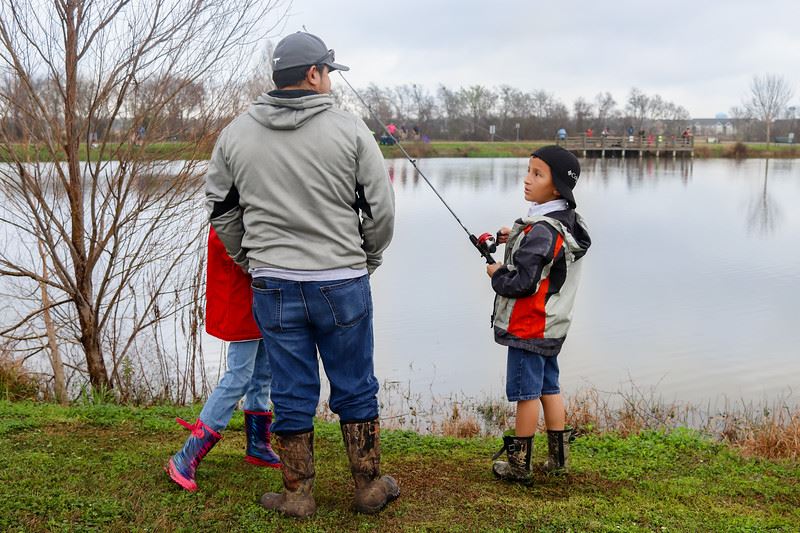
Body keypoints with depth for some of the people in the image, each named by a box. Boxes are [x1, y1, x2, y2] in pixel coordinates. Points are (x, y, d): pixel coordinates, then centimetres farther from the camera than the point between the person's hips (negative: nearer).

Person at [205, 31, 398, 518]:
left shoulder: (236, 133, 3)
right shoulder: (349, 129, -6)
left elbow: (221, 208, 11)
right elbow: (382, 208, -4)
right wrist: (366, 260, 12)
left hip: (272, 286, 2)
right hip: (342, 284, -2)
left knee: (293, 395, 12)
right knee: (356, 390, 12)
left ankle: (298, 494, 24)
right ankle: (370, 488, 25)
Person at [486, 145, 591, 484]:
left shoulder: (541, 231, -24)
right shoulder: (568, 223, 6)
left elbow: (522, 283, -25)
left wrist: (497, 274, -7)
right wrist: (517, 238, 9)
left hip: (528, 328, -9)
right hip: (552, 327, 9)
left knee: (526, 392, 0)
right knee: (549, 387, 17)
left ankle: (519, 465, 11)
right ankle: (558, 458, 24)